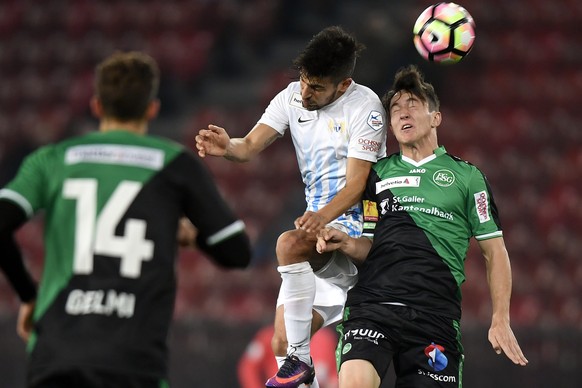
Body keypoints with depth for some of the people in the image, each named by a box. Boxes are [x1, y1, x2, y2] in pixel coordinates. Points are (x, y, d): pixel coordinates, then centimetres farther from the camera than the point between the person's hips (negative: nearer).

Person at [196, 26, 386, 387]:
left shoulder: (365, 107, -14)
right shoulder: (293, 96, 3)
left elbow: (356, 185, -19)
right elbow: (252, 145, -7)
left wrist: (322, 216, -37)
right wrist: (228, 147, -30)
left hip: (359, 226, -7)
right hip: (321, 224, 7)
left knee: (289, 244, -34)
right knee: (283, 345, 0)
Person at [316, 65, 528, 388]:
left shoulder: (467, 176, 11)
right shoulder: (378, 173, 18)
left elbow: (494, 252, 11)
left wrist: (500, 321, 2)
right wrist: (347, 243, -3)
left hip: (435, 313, -1)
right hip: (373, 301, 1)